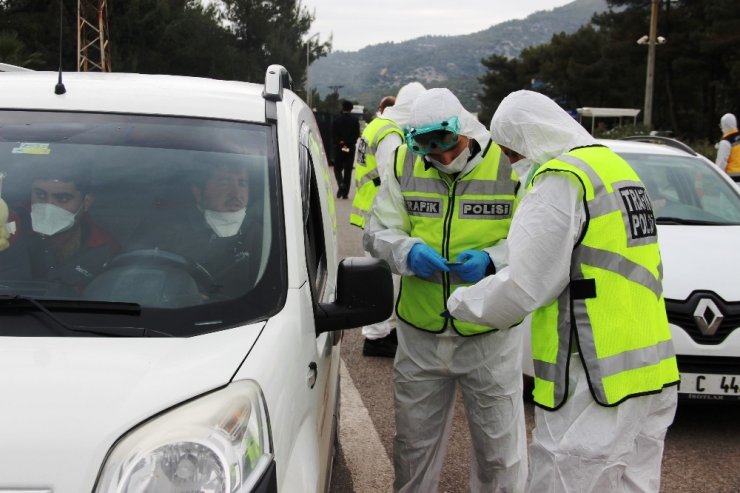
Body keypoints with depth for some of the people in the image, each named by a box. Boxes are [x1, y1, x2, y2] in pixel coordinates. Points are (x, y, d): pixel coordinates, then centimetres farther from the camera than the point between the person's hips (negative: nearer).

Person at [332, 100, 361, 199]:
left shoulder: (337, 119, -4)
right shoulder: (355, 120, -1)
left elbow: (333, 133, -8)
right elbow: (357, 135, -5)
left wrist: (340, 142, -6)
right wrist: (348, 143, -6)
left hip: (339, 147, -1)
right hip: (350, 148, 1)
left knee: (338, 168, 11)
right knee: (348, 170, 7)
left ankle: (341, 184, -16)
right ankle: (345, 192, 6)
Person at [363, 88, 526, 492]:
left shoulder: (508, 164, -11)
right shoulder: (405, 165, -2)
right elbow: (378, 231, 0)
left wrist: (492, 260, -25)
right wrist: (407, 251, -20)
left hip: (490, 338, -2)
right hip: (419, 336, 3)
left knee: (499, 451, 13)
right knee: (413, 445, 20)